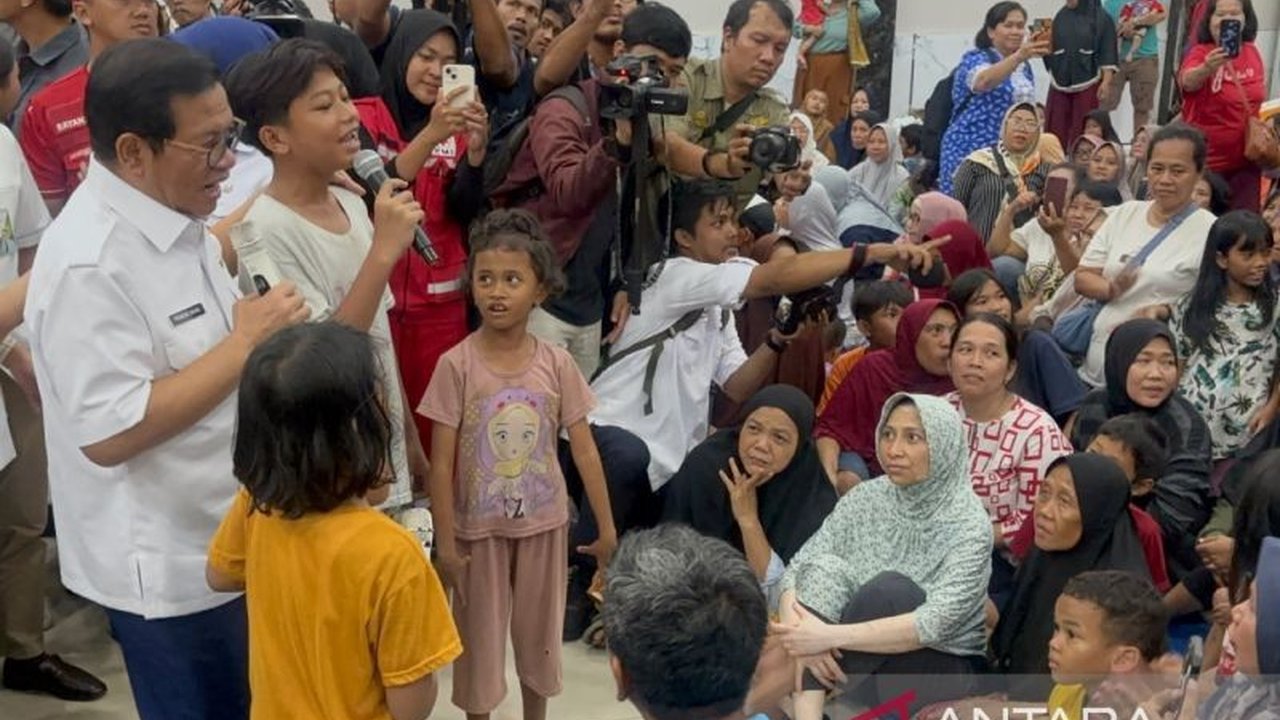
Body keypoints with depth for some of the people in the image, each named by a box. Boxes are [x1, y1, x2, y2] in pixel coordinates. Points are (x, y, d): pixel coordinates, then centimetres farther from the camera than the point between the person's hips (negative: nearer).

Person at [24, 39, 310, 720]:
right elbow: (109, 432, -29)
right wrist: (247, 342, -27)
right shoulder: (88, 262, -25)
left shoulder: (173, 218, 4)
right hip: (166, 567, -9)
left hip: (226, 541, 9)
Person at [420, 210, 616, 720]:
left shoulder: (557, 365, -9)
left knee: (539, 632, 19)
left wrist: (607, 528, -2)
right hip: (479, 528, -2)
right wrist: (445, 543, -11)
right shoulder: (456, 365, -15)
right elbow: (442, 464, -11)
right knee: (479, 637, 13)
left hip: (543, 524, 2)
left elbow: (585, 452, -4)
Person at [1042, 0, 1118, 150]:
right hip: (1059, 84, 4)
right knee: (1055, 131, 1)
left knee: (1083, 132, -4)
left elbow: (1108, 54, -6)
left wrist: (1106, 82, -12)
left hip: (1087, 84, -4)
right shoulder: (1060, 17, 9)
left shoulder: (1101, 18, -2)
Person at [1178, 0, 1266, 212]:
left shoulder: (1252, 52, 2)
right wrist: (1207, 68, -57)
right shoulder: (1200, 52, -13)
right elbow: (1188, 81, -37)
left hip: (1246, 160, 5)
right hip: (1205, 161, -5)